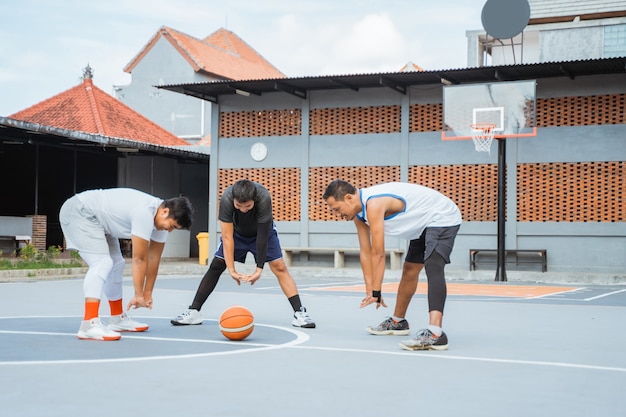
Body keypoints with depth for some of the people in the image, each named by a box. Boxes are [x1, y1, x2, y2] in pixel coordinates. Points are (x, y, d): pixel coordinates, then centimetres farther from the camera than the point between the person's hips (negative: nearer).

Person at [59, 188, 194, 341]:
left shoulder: (162, 218, -3)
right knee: (102, 263, -24)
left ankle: (117, 320, 29)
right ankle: (89, 325, -32)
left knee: (116, 265, 15)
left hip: (97, 219, 11)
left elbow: (153, 258, 3)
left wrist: (147, 294, 6)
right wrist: (139, 295, -19)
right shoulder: (144, 213, -32)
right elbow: (139, 259, -26)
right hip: (78, 212, -11)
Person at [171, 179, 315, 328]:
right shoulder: (226, 198, -36)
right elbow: (227, 237, -33)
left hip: (263, 231, -1)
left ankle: (299, 313, -9)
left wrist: (259, 269, -35)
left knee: (279, 267, -13)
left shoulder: (264, 198, -39)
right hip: (236, 232, 1)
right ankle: (193, 312, 3)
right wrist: (231, 270, -36)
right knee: (216, 266, -5)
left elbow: (262, 236, -34)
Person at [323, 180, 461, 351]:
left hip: (442, 217, -11)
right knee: (409, 271, 21)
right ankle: (398, 321, 39)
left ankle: (435, 333, -44)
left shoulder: (374, 204, -31)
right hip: (424, 224, 11)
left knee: (432, 267, -29)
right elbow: (366, 252, 3)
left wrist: (375, 292, -23)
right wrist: (370, 291, 1)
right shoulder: (358, 211, -1)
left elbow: (378, 254, -28)